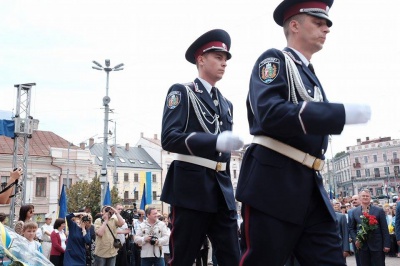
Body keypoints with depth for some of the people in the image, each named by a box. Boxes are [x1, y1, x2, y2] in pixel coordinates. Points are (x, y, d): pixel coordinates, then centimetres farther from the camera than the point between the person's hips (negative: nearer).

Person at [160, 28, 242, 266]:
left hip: (222, 192, 6)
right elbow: (169, 138, -15)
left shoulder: (226, 104, 19)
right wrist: (216, 141, -26)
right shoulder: (181, 92, -1)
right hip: (192, 188, -6)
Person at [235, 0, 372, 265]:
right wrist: (345, 113, -22)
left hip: (311, 189, 8)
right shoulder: (274, 59, -3)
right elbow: (271, 114, -21)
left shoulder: (311, 76, 22)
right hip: (274, 185, -8)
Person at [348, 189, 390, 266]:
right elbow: (351, 228, 10)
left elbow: (384, 229, -2)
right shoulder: (354, 212, 5)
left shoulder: (379, 210, 0)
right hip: (362, 245, 2)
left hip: (377, 245, -2)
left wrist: (386, 244, -6)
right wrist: (355, 240, -5)